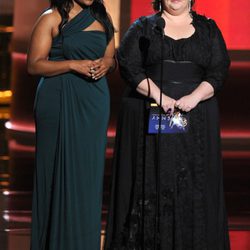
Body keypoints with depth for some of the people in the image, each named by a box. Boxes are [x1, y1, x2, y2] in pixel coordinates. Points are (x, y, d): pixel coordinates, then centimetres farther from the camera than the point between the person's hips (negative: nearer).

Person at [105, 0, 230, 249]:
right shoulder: (143, 27, 7)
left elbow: (219, 71, 1)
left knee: (191, 186, -1)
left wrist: (194, 97, -16)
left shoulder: (208, 29, 9)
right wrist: (159, 96, -16)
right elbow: (129, 66, -5)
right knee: (150, 182, -3)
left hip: (195, 121, 1)